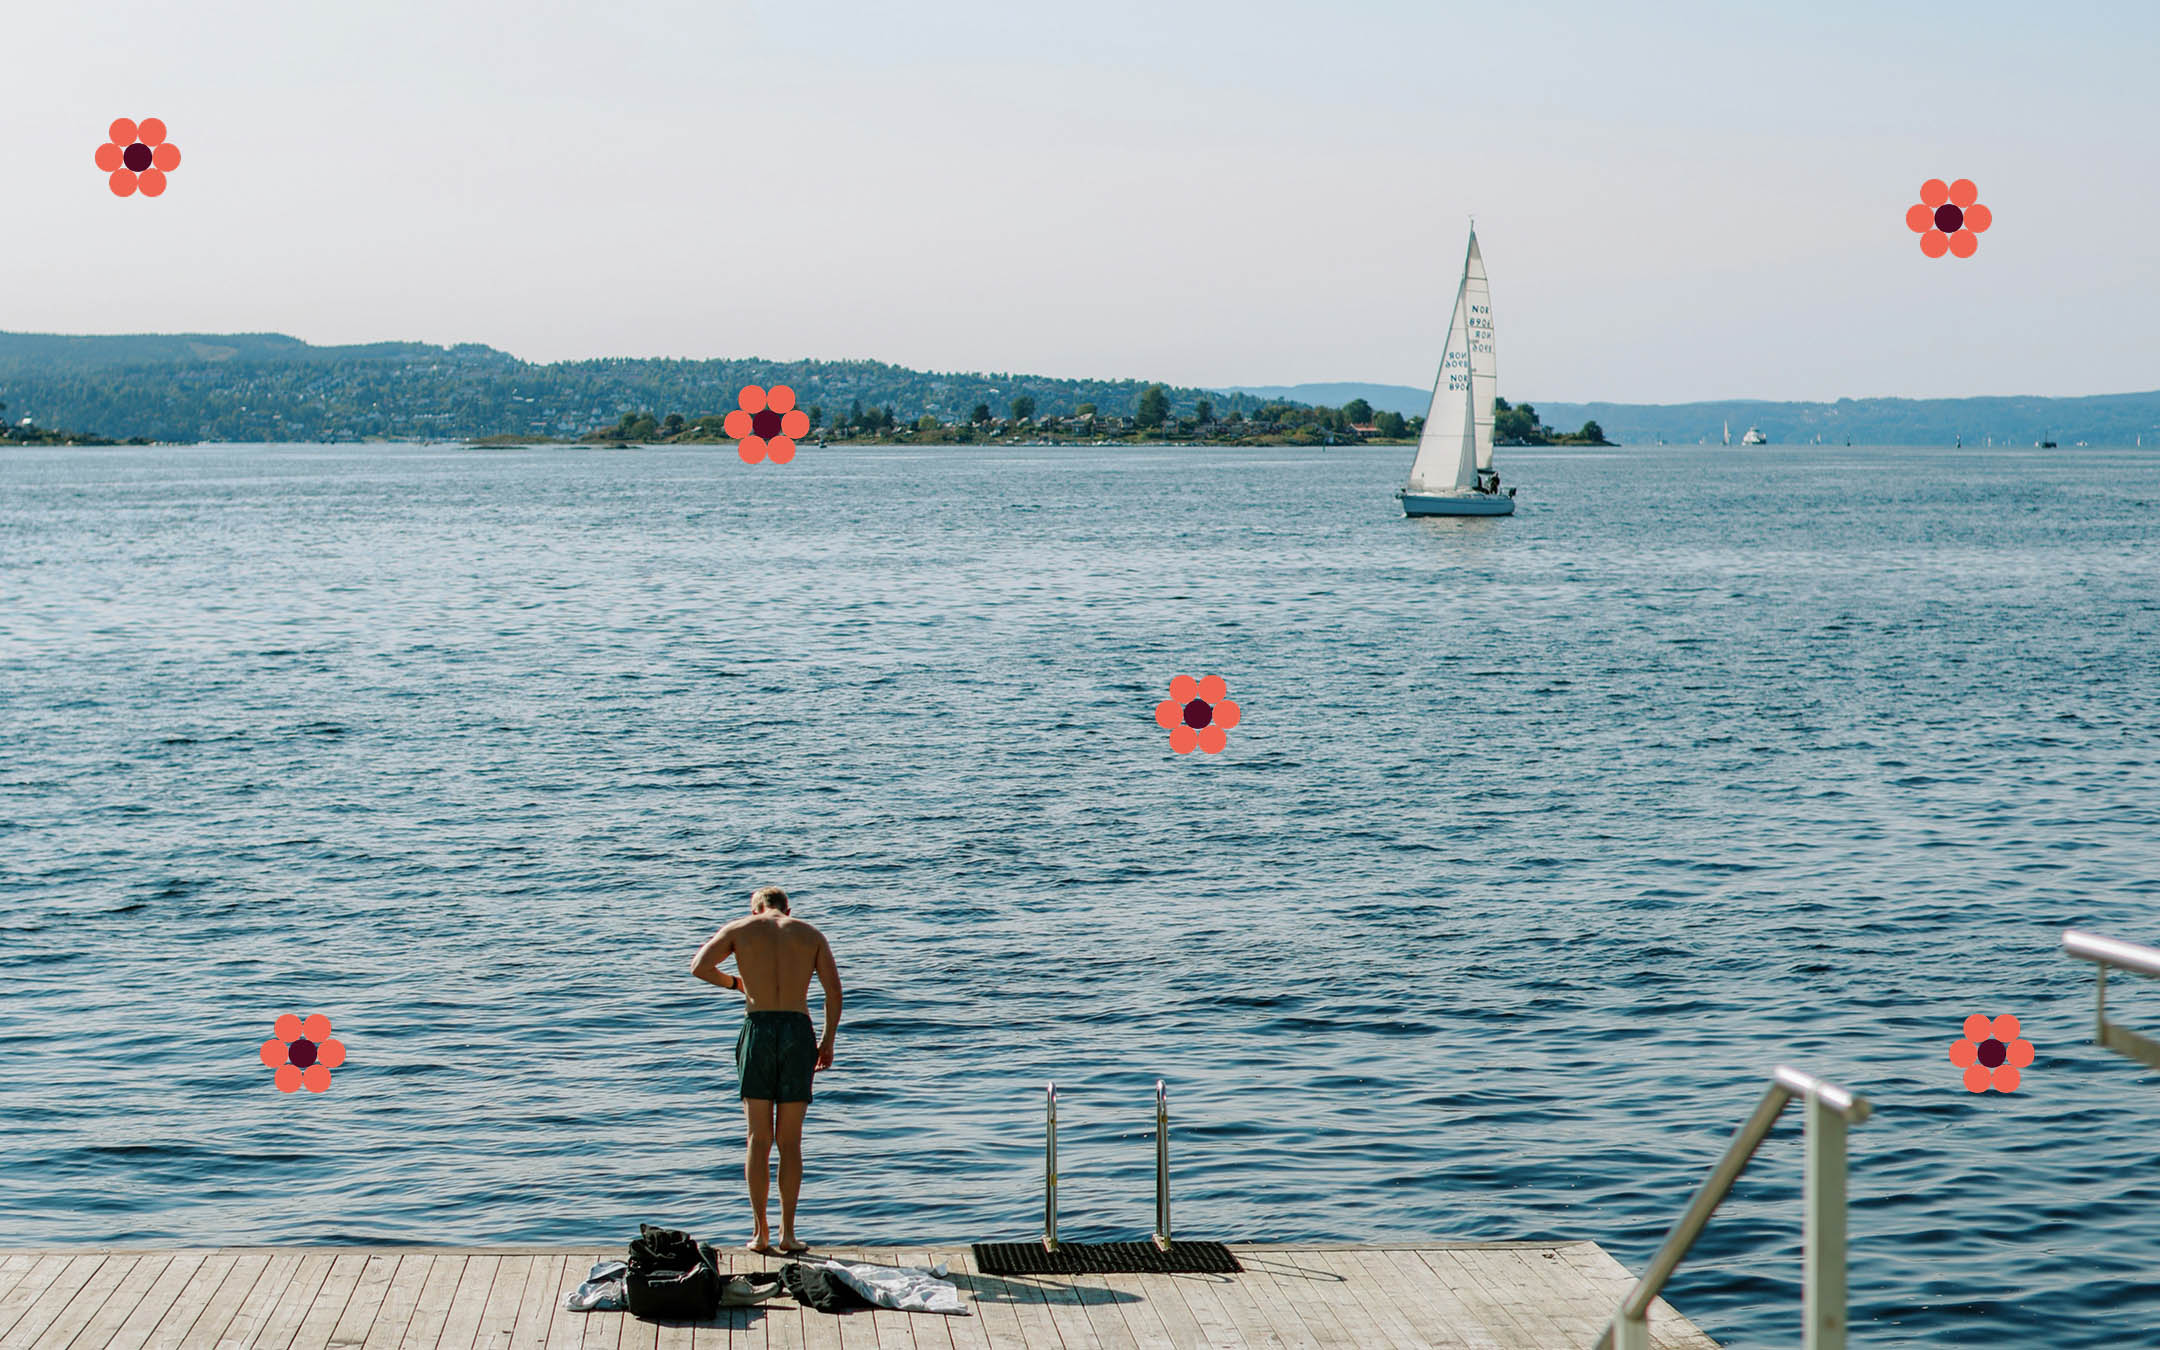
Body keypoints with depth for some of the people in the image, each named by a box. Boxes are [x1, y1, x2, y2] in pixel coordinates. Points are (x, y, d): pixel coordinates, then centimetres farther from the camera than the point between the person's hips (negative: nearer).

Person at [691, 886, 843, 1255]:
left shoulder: (740, 928, 10)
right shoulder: (810, 933, 13)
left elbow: (699, 967, -4)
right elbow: (834, 988, 2)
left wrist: (735, 983, 14)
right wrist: (828, 1041, 9)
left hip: (758, 1029, -1)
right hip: (798, 1030, 1)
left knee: (759, 1139, 5)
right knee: (790, 1141, 7)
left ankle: (761, 1233, 3)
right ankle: (788, 1234, 7)